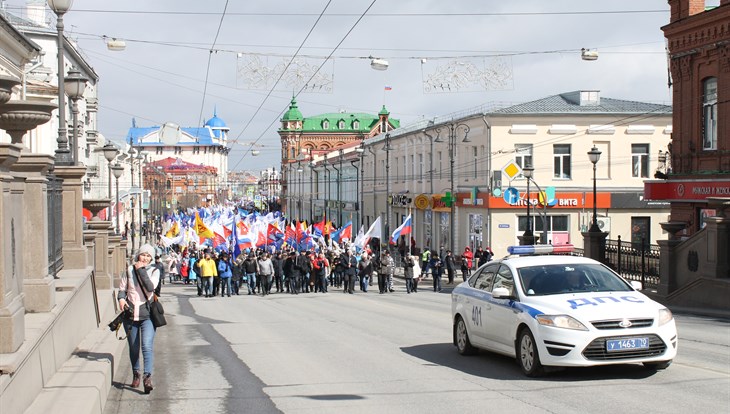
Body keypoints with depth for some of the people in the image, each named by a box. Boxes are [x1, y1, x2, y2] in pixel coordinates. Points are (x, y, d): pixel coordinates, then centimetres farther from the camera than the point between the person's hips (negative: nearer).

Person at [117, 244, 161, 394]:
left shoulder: (154, 271, 3)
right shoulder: (129, 270, 7)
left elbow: (150, 287, -15)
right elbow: (122, 288, 12)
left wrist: (141, 270, -12)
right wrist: (121, 298, -9)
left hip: (147, 314, -2)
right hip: (130, 314, 2)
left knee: (147, 346, -16)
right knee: (133, 347, 12)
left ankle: (148, 376, -22)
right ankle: (135, 374, 29)